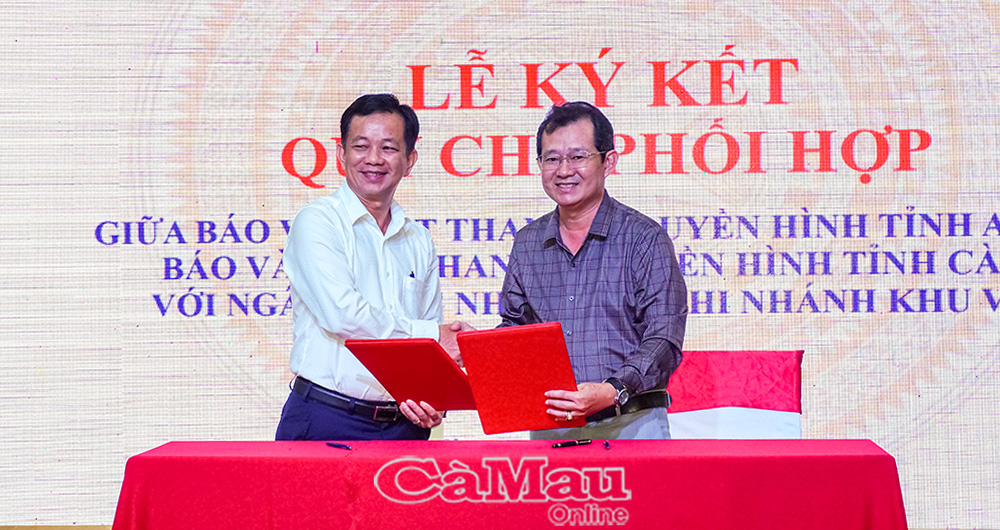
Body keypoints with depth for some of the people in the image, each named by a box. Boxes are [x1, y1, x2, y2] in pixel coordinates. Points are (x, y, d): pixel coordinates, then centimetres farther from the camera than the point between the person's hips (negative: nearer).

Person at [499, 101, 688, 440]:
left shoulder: (645, 239, -1)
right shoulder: (526, 244, 14)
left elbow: (664, 339, -7)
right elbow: (514, 327, 24)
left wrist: (613, 391, -22)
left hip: (630, 422, -3)